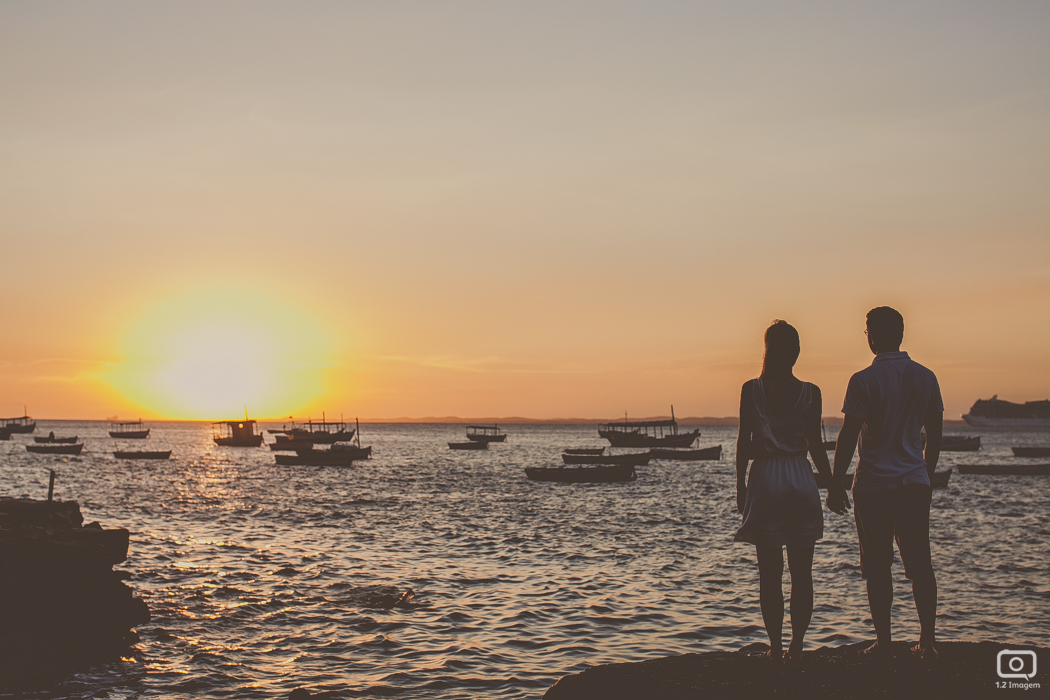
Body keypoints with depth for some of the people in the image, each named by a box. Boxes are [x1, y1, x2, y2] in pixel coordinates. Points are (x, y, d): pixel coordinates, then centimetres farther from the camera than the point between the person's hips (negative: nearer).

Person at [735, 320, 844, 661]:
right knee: (802, 571, 8)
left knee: (770, 571, 4)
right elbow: (816, 446, 1)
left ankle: (775, 645, 5)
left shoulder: (751, 390, -3)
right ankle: (797, 644, 10)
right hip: (801, 479, 1)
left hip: (765, 479, -1)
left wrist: (740, 486, 7)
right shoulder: (810, 393, -1)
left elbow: (744, 443, -3)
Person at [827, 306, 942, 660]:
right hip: (915, 484, 4)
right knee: (920, 564, 8)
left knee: (878, 567, 3)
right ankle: (927, 642, 9)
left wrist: (836, 485, -4)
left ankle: (884, 643, 7)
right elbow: (935, 435, 12)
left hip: (873, 485, -4)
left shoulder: (864, 380, -9)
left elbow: (847, 437, -10)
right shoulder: (926, 377, 5)